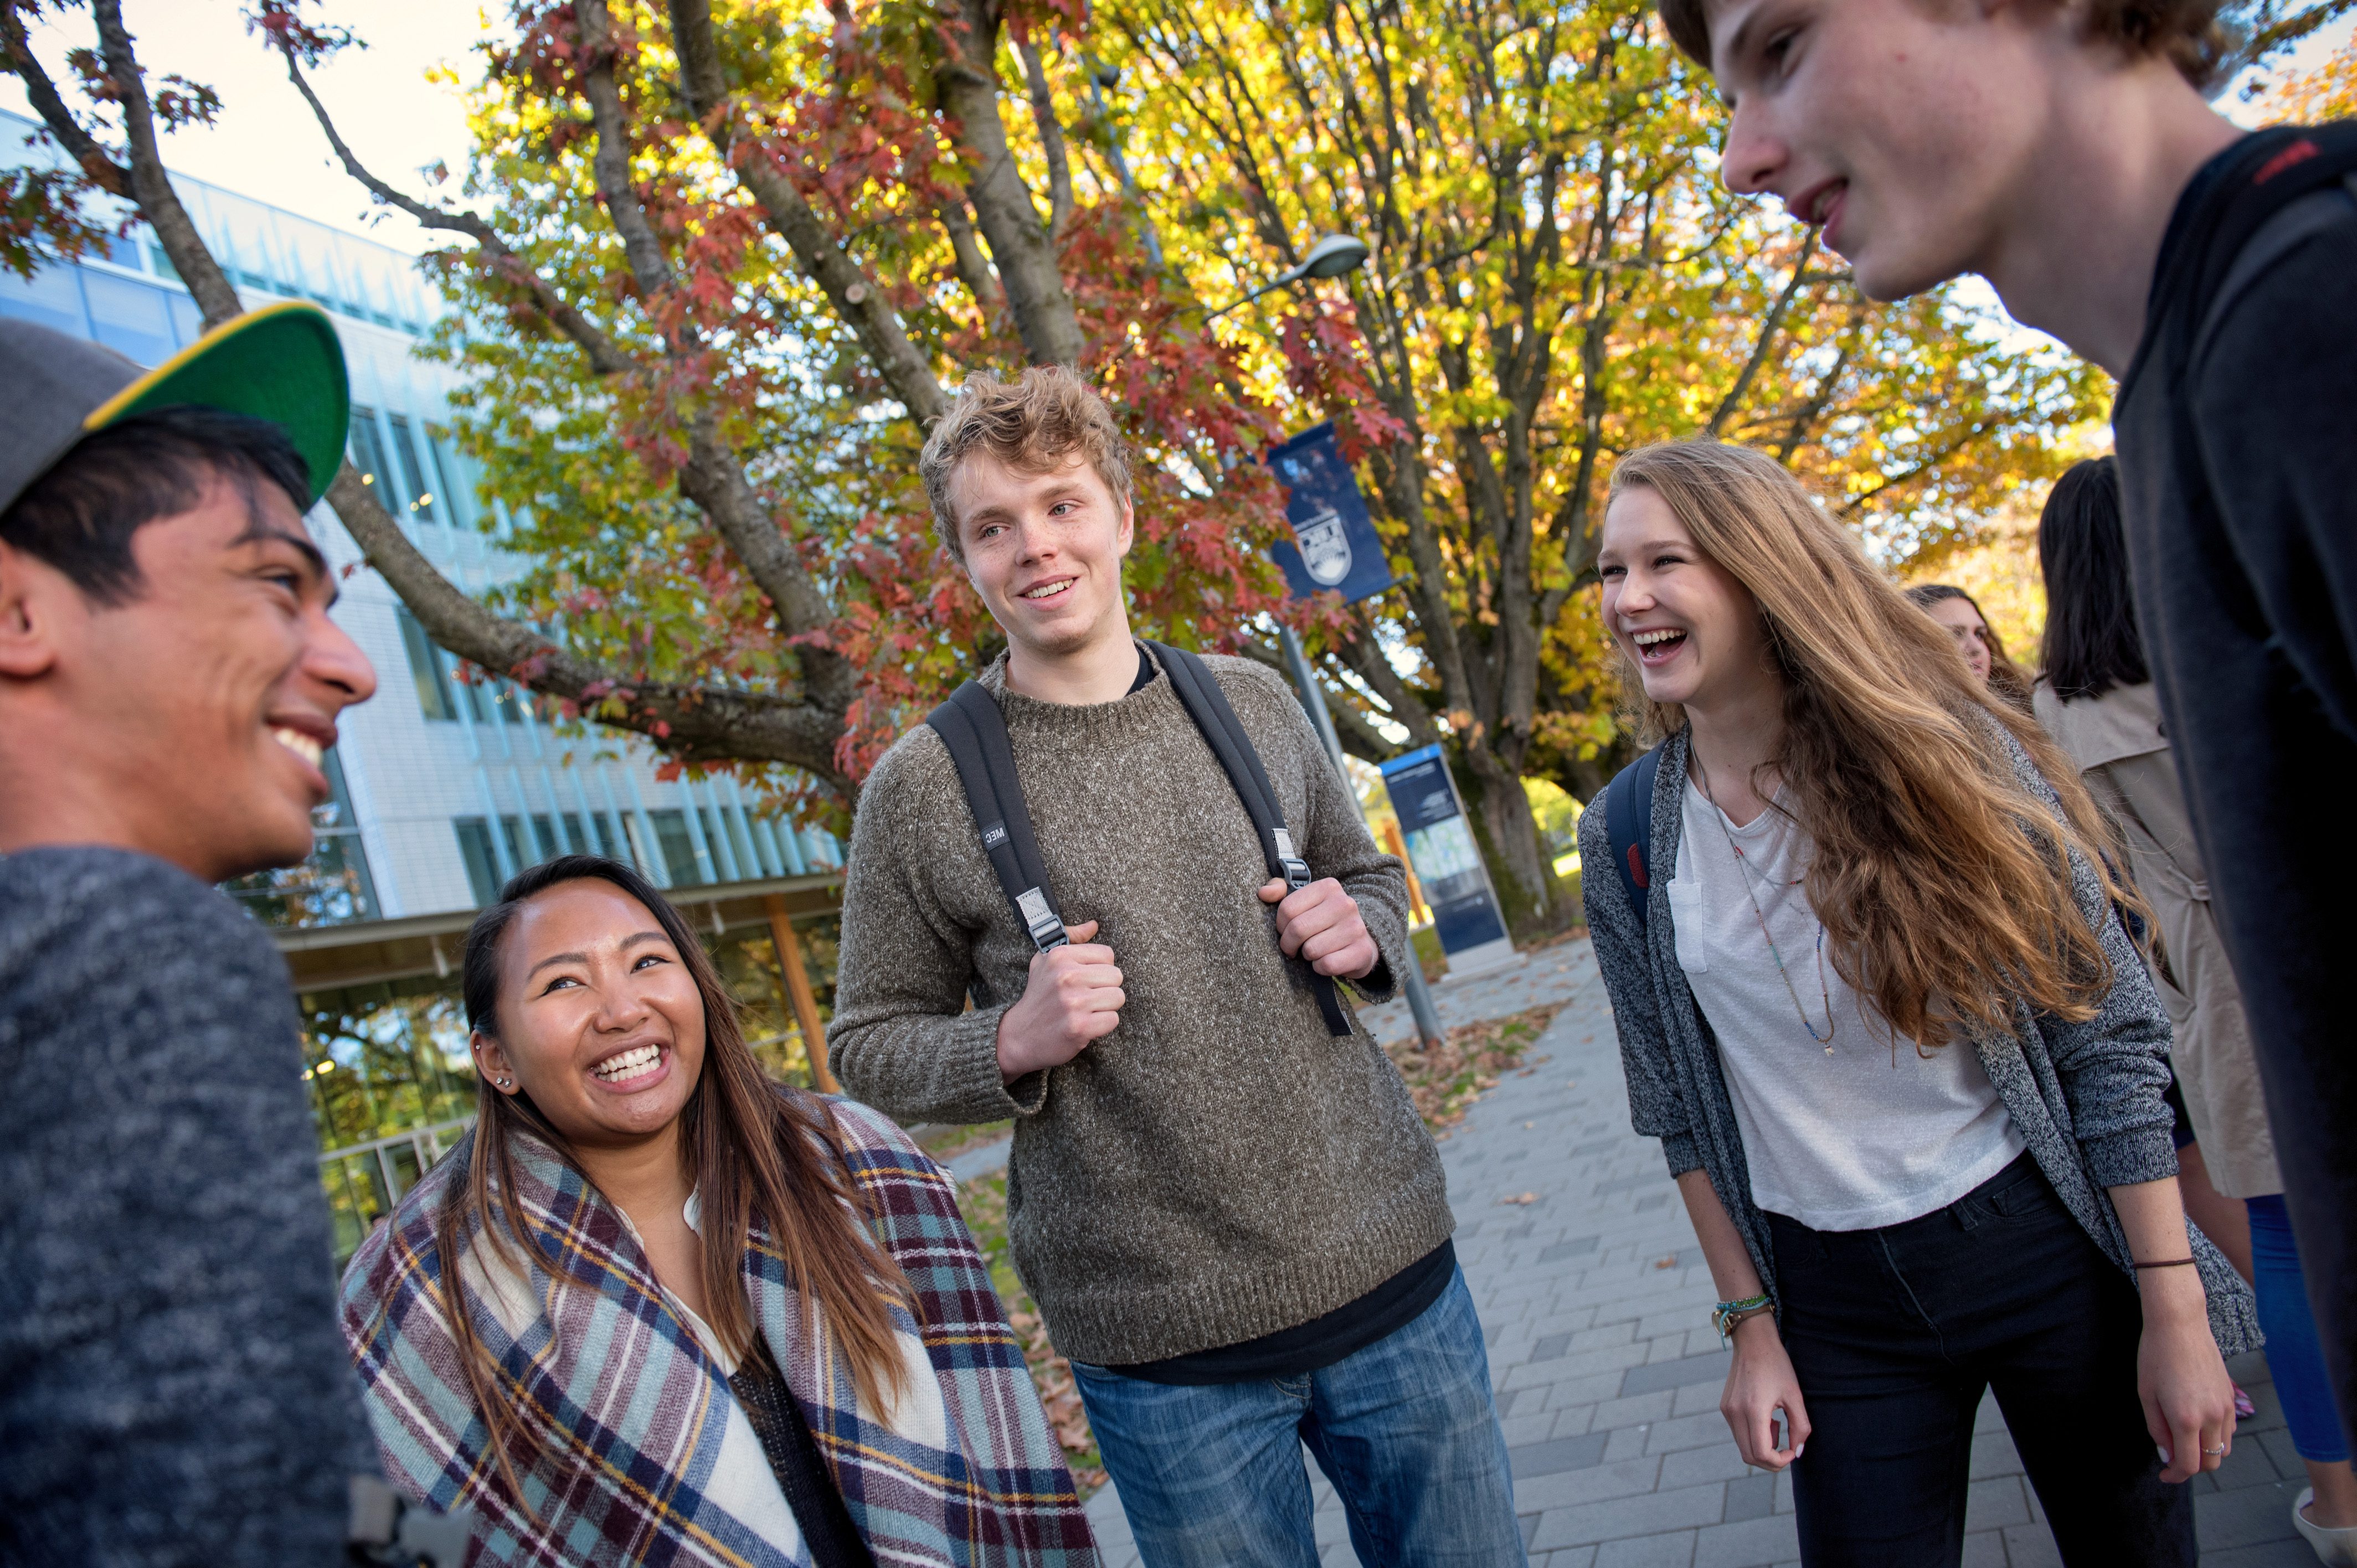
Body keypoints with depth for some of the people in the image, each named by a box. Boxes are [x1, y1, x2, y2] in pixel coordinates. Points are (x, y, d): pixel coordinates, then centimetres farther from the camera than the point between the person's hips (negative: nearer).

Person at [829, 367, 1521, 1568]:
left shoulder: (1249, 703, 4)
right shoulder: (921, 789, -6)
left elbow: (1369, 874, 18)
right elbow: (867, 1048, 0)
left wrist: (1363, 932, -4)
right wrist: (1015, 1044, -18)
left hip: (1393, 1274, 4)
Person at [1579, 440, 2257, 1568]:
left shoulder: (1943, 751, -11)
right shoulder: (1626, 844, -4)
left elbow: (2112, 1033, -9)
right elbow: (1677, 1109, 4)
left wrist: (2174, 1310, -9)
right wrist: (1751, 1324, 2)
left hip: (2049, 1250, -1)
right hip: (1837, 1299, 2)